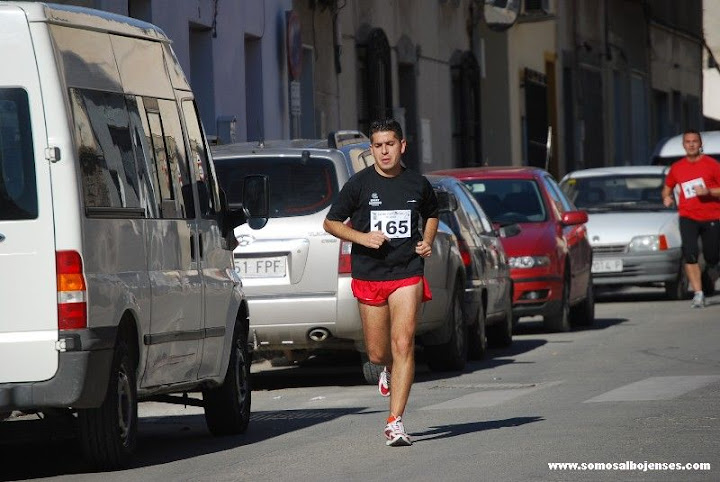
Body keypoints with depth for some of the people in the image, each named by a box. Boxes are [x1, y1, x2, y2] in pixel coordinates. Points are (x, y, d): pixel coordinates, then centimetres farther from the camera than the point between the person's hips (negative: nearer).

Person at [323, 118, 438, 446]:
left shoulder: (418, 184, 4)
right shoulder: (359, 184, -3)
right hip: (369, 275, 0)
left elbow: (431, 214, 24)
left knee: (403, 344, -13)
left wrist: (427, 241, 5)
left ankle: (395, 423, -13)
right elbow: (331, 222, 3)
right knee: (377, 354, 6)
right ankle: (389, 369, 45)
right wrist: (362, 237, -13)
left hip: (407, 274, 0)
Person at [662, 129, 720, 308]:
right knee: (690, 254, -17)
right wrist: (667, 197, 1)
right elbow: (667, 187, 23)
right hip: (688, 217, 1)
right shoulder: (677, 168, 7)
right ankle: (698, 294, -17)